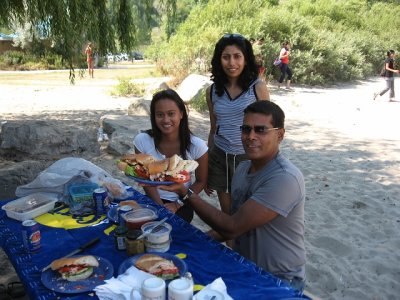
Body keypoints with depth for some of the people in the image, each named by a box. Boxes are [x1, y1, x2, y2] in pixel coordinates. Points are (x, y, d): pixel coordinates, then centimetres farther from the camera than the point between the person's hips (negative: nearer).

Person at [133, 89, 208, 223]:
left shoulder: (197, 146, -16)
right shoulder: (142, 141, -15)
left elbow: (201, 182, -3)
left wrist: (177, 205, -9)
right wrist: (161, 207, -13)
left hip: (182, 205, 0)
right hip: (153, 201, 1)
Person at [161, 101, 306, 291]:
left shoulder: (285, 178, -25)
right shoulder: (243, 169, 2)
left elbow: (232, 227, -26)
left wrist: (185, 193, -24)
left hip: (280, 281, -6)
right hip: (244, 267, 7)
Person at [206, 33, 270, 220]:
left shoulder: (258, 87, -8)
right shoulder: (212, 91, 3)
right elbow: (213, 130, 11)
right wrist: (206, 168, 15)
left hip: (249, 157, -3)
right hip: (220, 157, 3)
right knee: (226, 213, 13)